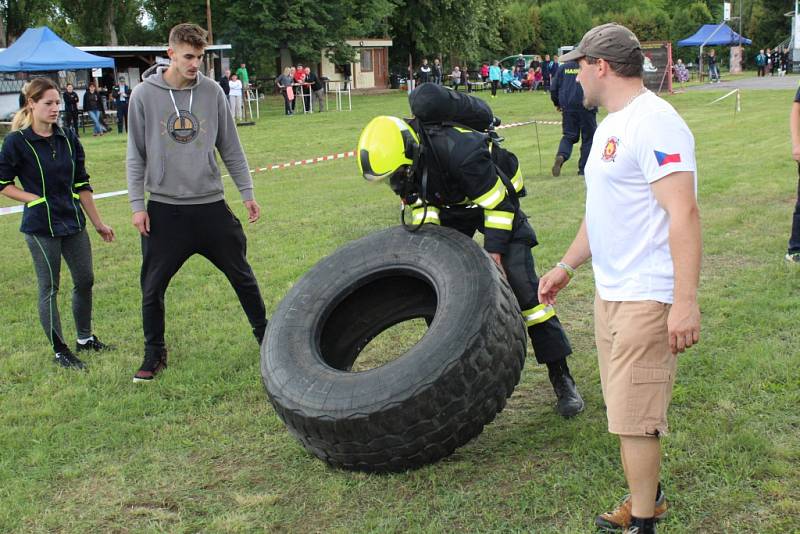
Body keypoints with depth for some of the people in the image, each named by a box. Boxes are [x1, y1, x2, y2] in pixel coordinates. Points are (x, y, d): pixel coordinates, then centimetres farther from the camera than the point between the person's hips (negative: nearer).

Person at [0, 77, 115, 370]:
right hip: (41, 226, -5)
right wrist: (36, 199, -11)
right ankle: (59, 350, 15)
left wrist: (98, 222, 11)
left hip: (73, 221, 5)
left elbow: (81, 184, 10)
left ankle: (85, 338, 30)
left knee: (85, 280, 11)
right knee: (49, 288, 3)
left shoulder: (68, 137, 4)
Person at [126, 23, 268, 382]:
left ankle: (264, 335, 27)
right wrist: (137, 205, -4)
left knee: (242, 275, 9)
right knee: (153, 287, 4)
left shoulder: (212, 92, 1)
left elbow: (230, 148, 7)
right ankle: (154, 353, 21)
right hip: (165, 209, -1)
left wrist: (247, 193, 6)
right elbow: (136, 156, 1)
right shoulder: (144, 95, -4)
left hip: (211, 205, 1)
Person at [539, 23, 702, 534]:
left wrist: (686, 301, -28)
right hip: (610, 293, 10)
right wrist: (567, 266, 27)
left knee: (634, 416, -4)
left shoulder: (653, 122, -17)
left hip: (647, 297, -10)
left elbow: (684, 213, -24)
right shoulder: (611, 125, 16)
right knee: (627, 409, 18)